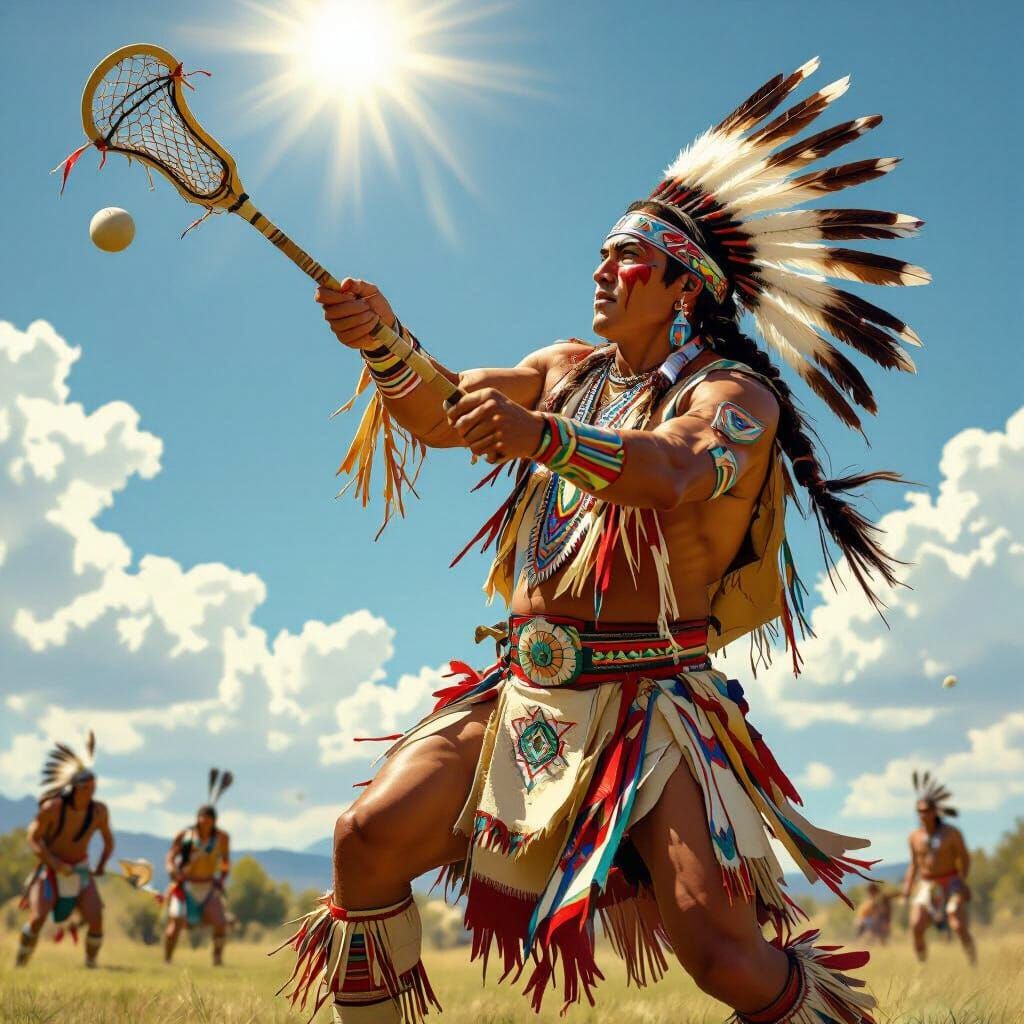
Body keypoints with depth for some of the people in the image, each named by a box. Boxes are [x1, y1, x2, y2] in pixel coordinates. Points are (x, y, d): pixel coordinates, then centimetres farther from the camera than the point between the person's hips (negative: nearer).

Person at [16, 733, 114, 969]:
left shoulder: (99, 811, -13)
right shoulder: (52, 808, -21)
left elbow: (108, 839, 5)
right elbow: (33, 838, -13)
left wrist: (101, 865, -9)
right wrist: (56, 864, -22)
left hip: (80, 870, 2)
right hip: (49, 869, -2)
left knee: (96, 918, -16)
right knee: (38, 917, -19)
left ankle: (91, 963, 5)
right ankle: (19, 964, 3)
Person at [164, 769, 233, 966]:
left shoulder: (222, 837, 3)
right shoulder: (184, 835, -3)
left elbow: (226, 860, 14)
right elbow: (170, 857, -1)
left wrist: (222, 879, 3)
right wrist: (173, 871, -19)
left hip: (209, 887, 2)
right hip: (185, 885, -2)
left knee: (221, 922, -13)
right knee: (176, 922, -16)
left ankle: (218, 958, 4)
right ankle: (167, 960, -5)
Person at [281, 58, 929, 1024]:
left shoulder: (736, 393, -3)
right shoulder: (565, 372, 17)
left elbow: (680, 475, -25)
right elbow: (440, 416, 10)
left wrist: (543, 436, -40)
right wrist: (383, 342, -10)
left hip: (648, 704, -5)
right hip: (521, 690, 6)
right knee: (367, 838, -11)